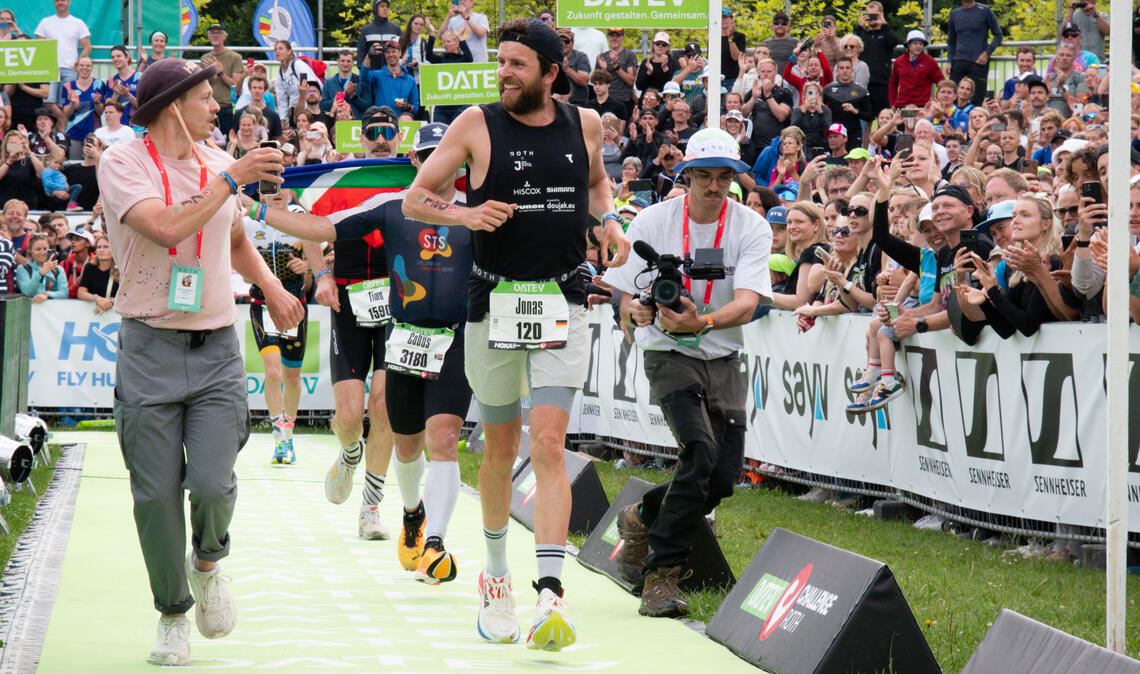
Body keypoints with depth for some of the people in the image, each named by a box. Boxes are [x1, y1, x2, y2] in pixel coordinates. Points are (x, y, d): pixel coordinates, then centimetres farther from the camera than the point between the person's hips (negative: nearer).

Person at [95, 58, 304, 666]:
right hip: (149, 349, -3)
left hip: (217, 351, 3)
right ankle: (173, 615, 17)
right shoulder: (122, 164, -6)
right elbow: (166, 229, -23)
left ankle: (207, 563, 21)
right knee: (156, 495, -1)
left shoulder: (219, 163, 11)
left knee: (212, 484, -12)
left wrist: (271, 287, 12)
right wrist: (230, 181, -19)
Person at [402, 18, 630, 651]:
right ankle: (496, 571, 33)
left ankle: (551, 594, -20)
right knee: (500, 447, 11)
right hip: (494, 302, 0)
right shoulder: (478, 124, -4)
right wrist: (467, 214, -17)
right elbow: (414, 199, 1)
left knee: (548, 444, -13)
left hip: (561, 304, 0)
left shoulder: (584, 123, 3)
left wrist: (609, 221, 5)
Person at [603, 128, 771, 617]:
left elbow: (748, 302, -19)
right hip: (669, 355, -3)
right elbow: (625, 294, -3)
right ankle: (661, 572, -15)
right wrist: (634, 310, -28)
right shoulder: (654, 221, -5)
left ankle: (643, 517, 28)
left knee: (723, 478, -1)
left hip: (723, 359, 3)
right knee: (702, 451, -24)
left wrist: (702, 322, -38)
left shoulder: (751, 228, -6)